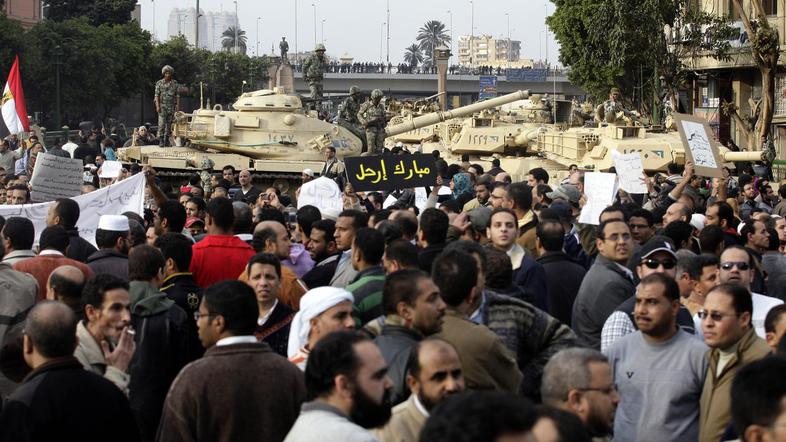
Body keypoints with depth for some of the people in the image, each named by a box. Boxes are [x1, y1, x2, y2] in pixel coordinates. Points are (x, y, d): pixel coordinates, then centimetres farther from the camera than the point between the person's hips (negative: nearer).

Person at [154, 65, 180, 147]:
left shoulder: (175, 83, 7)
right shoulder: (159, 83, 2)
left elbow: (177, 96, 7)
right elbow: (156, 95, -2)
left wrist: (178, 106, -2)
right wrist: (157, 106, -12)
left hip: (171, 106, 3)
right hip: (162, 106, -3)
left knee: (169, 124, 4)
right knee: (162, 123, -11)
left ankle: (166, 141, 9)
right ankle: (160, 141, -10)